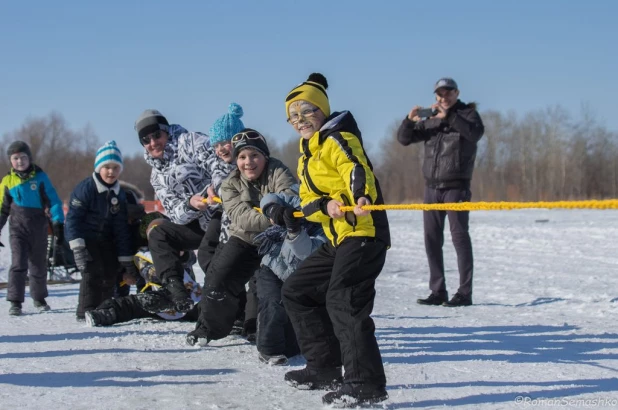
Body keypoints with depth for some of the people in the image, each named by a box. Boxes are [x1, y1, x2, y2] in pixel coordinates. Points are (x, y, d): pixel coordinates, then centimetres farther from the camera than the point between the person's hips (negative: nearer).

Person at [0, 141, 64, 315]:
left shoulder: (40, 177, -4)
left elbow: (53, 200, -3)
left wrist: (58, 222, -10)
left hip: (39, 228, 1)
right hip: (18, 228, -1)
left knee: (39, 266, 13)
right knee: (18, 264, -14)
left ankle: (39, 299, 33)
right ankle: (15, 302, -9)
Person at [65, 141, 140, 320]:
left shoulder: (119, 194, 1)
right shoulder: (86, 188, -17)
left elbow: (121, 229, 4)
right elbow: (73, 218, -19)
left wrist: (127, 260, 2)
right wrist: (77, 247, -28)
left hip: (106, 239, 6)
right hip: (84, 237, -6)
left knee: (111, 274, 1)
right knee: (93, 272, -18)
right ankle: (86, 312, -11)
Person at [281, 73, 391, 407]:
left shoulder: (337, 139, -6)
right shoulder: (306, 158, 22)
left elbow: (357, 168, -26)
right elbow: (307, 202, 12)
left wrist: (361, 196, -47)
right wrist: (325, 205, -12)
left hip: (363, 233, -10)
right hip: (338, 239, 10)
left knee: (343, 300, -22)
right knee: (296, 291, 15)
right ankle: (325, 368, 19)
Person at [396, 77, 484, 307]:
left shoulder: (467, 113, 3)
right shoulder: (430, 119, 15)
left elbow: (476, 133, -19)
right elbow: (404, 139, 9)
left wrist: (449, 116, -28)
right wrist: (410, 120, -11)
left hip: (456, 187, -5)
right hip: (432, 187, 5)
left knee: (459, 235, -9)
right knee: (432, 239, 4)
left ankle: (464, 293, -9)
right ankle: (438, 292, 10)